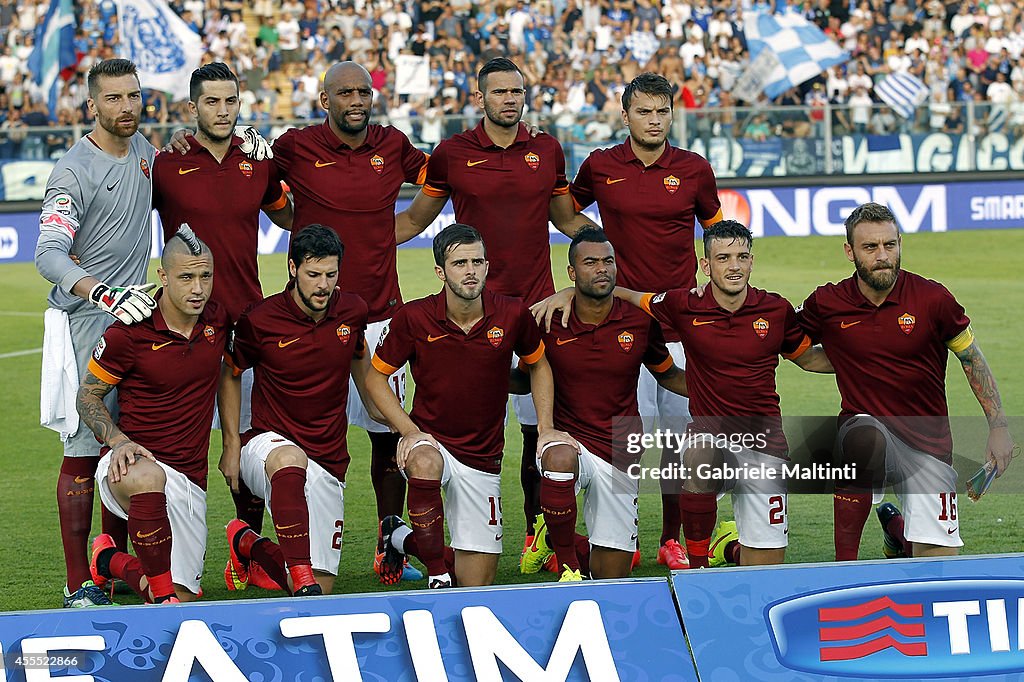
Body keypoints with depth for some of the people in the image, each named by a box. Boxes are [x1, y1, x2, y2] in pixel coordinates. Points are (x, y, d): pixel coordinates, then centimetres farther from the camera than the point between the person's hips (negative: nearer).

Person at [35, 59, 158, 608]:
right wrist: (104, 294, -41)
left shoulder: (143, 150, 9)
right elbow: (49, 256, -25)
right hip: (84, 322, -7)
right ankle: (78, 583, -3)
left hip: (135, 315, 7)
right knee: (84, 448, -6)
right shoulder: (74, 171, -15)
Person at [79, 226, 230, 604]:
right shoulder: (128, 333, -11)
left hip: (189, 481, 5)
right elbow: (88, 396, 0)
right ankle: (162, 597, -28)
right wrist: (118, 440, -16)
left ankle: (111, 561, 32)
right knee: (147, 476, -44)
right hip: (133, 462, -5)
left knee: (183, 596, 1)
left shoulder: (218, 321, 2)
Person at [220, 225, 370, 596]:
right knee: (290, 458, -44)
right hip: (267, 445, -4)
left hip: (328, 464, 4)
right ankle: (301, 579, -46)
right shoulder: (259, 321, -11)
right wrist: (231, 447, 0)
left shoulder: (352, 311, 0)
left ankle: (249, 545, 29)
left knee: (321, 587, 0)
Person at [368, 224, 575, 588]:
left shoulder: (512, 315, -9)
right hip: (430, 442, -2)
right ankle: (437, 574, -25)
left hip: (483, 459, 2)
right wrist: (410, 431, -14)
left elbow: (538, 364, 11)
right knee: (425, 463, -42)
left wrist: (545, 428, 2)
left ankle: (404, 539, 30)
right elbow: (376, 377, -1)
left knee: (476, 584, 3)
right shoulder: (415, 318, -13)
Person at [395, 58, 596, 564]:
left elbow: (565, 218, 23)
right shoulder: (453, 154, 2)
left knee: (540, 422, 2)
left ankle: (537, 530, 13)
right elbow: (415, 219, 12)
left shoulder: (547, 152, 8)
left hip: (536, 305, 2)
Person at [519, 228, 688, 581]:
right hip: (566, 442, -2)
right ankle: (568, 565, -21)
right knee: (559, 458, -42)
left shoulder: (639, 320, -3)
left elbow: (668, 375, 14)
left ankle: (554, 538, 36)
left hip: (619, 455, 2)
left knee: (611, 574, 3)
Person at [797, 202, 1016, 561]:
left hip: (928, 444, 1)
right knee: (864, 439, -39)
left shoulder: (932, 299, -9)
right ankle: (843, 568, -27)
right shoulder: (827, 304, -8)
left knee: (937, 560, -3)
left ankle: (895, 526, 37)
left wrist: (998, 427, 1)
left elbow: (972, 359, 4)